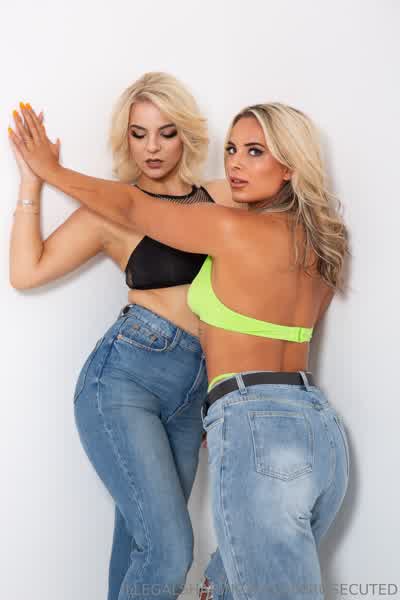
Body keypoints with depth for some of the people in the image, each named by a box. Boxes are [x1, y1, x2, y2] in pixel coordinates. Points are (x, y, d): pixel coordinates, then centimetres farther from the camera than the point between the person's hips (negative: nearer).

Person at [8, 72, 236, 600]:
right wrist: (32, 181, -7)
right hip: (123, 379, -4)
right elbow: (27, 271, -7)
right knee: (170, 548, -11)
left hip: (192, 392, 4)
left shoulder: (223, 198, 9)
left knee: (140, 536, 12)